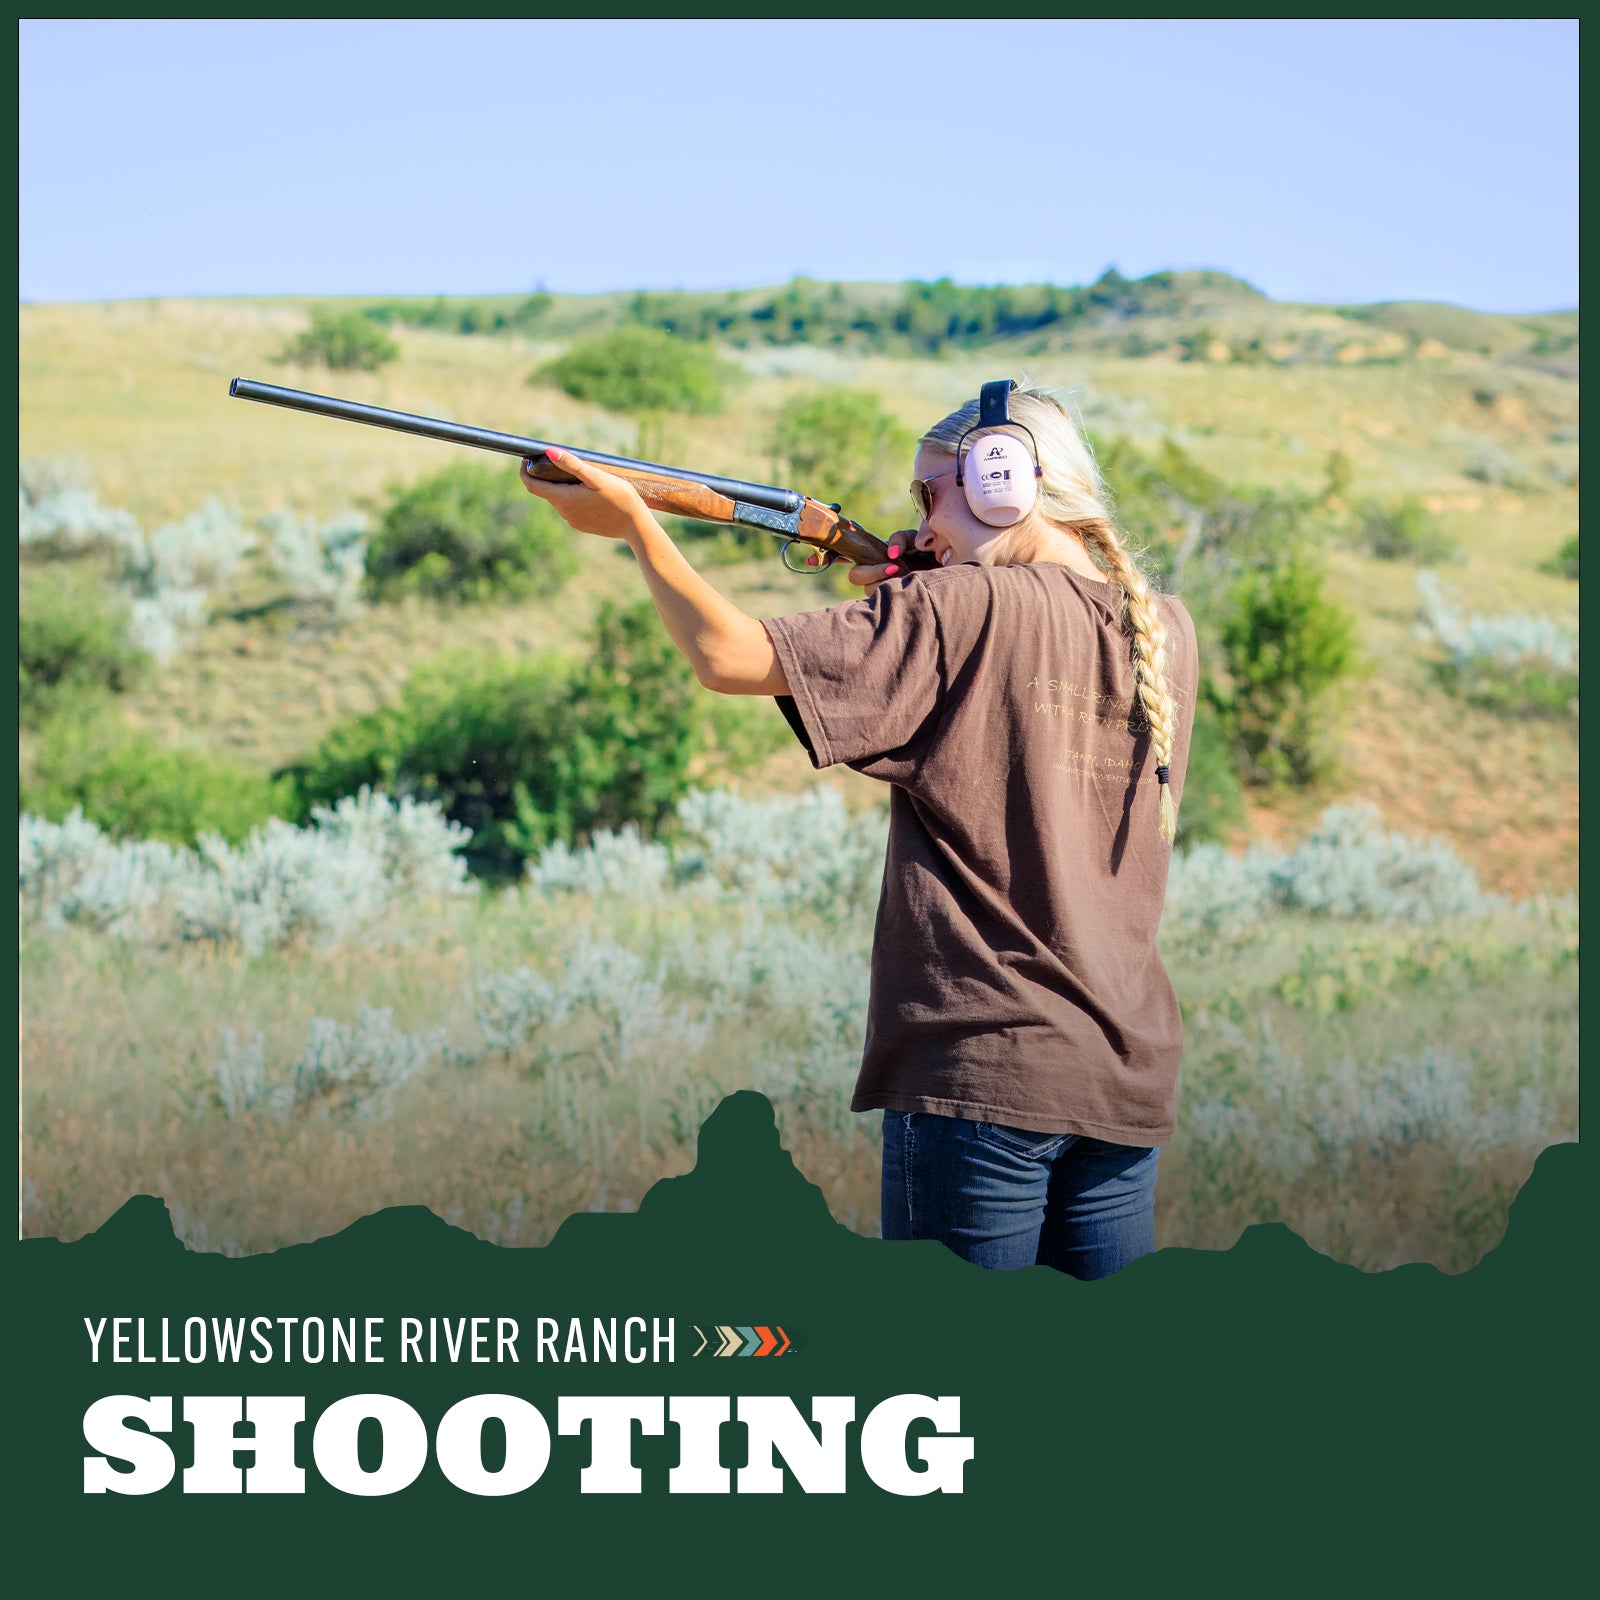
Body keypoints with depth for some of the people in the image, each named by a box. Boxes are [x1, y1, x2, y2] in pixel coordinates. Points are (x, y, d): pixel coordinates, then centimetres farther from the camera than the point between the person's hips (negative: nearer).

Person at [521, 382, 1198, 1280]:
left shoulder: (963, 610, -9)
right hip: (1130, 1077, 6)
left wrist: (636, 524, 3)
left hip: (982, 1072, -6)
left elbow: (730, 658, -10)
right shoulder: (1167, 633, 9)